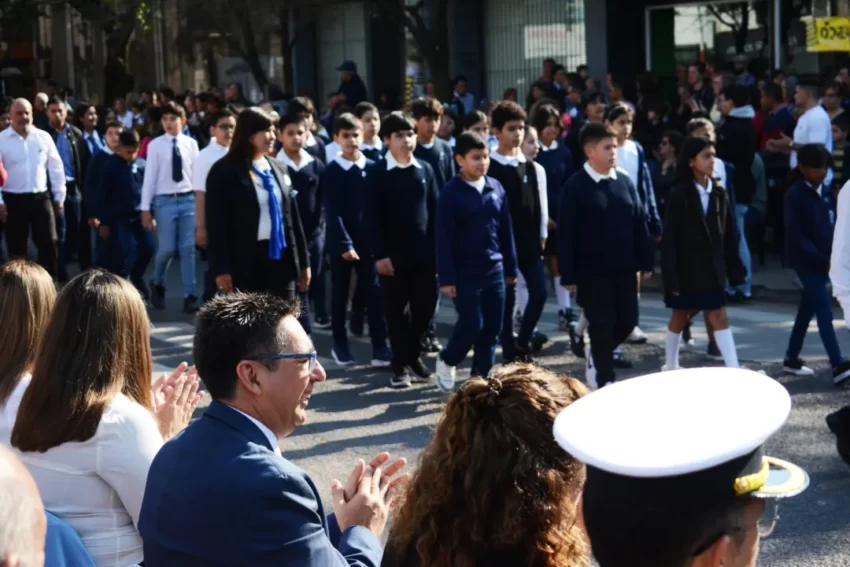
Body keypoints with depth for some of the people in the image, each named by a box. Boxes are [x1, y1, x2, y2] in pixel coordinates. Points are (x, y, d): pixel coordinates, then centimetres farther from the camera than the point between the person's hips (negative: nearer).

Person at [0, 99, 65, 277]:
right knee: (17, 248, 6)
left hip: (41, 197, 2)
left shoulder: (44, 137, 4)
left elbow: (56, 167, 8)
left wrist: (59, 196, 6)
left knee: (48, 244, 1)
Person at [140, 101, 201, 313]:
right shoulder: (155, 145, -2)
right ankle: (157, 283, 25)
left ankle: (189, 296, 6)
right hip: (165, 201, -2)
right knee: (167, 248, -4)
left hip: (188, 200, 2)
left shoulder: (191, 144, 4)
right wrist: (146, 208, -3)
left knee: (188, 249, 1)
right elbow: (150, 177, -2)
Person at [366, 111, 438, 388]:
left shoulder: (425, 169, 8)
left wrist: (437, 247, 4)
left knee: (425, 306, 7)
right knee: (396, 310, 4)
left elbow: (435, 211, 10)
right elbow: (372, 216, -6)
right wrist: (379, 254, -12)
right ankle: (399, 364, 15)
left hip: (424, 252, 3)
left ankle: (414, 355, 26)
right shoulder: (378, 172, -3)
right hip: (393, 253, -3)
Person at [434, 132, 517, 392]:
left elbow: (506, 230, 11)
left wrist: (511, 268, 12)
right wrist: (446, 278, -12)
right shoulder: (451, 193, -10)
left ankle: (480, 378, 17)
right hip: (465, 272, -5)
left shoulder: (496, 188, 5)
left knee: (492, 328, 6)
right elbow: (444, 239, -10)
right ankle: (446, 361, 22)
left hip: (494, 269, 5)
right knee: (472, 324, -5)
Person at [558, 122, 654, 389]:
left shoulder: (625, 181, 4)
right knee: (602, 326, 2)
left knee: (628, 321, 9)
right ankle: (605, 382, 16)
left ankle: (596, 354, 36)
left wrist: (646, 261, 8)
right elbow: (566, 234, -10)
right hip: (593, 272, -5)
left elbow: (640, 223, 10)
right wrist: (568, 275, -12)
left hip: (625, 269, 5)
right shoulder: (576, 186, -10)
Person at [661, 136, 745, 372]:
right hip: (686, 270, -3)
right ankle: (670, 367, 28)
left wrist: (735, 270, 4)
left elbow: (729, 235, 6)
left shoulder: (719, 193, 2)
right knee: (680, 318, 11)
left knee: (719, 318, -1)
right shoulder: (679, 195, -12)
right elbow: (670, 240, -12)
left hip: (712, 269, 3)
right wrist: (672, 278, -15)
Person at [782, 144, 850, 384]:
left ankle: (791, 359, 25)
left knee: (807, 310, 13)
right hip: (807, 262, -7)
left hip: (824, 262, 7)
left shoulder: (826, 193, 9)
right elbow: (795, 234, -16)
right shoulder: (795, 194, -11)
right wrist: (821, 259, -19)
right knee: (824, 311, -12)